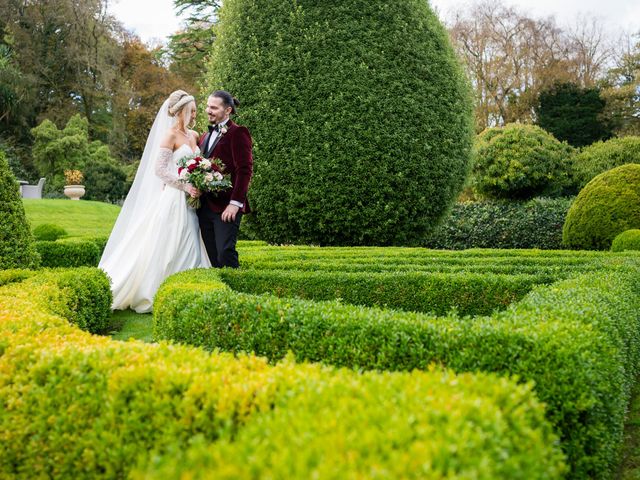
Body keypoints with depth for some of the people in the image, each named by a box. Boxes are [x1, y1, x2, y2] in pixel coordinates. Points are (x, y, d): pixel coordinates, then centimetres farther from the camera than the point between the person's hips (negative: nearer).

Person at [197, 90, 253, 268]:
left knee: (225, 254, -12)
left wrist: (235, 203, -18)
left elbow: (244, 170, -12)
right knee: (211, 257, 7)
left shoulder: (238, 133, -3)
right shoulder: (205, 136, 21)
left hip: (225, 207, -7)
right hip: (204, 207, 7)